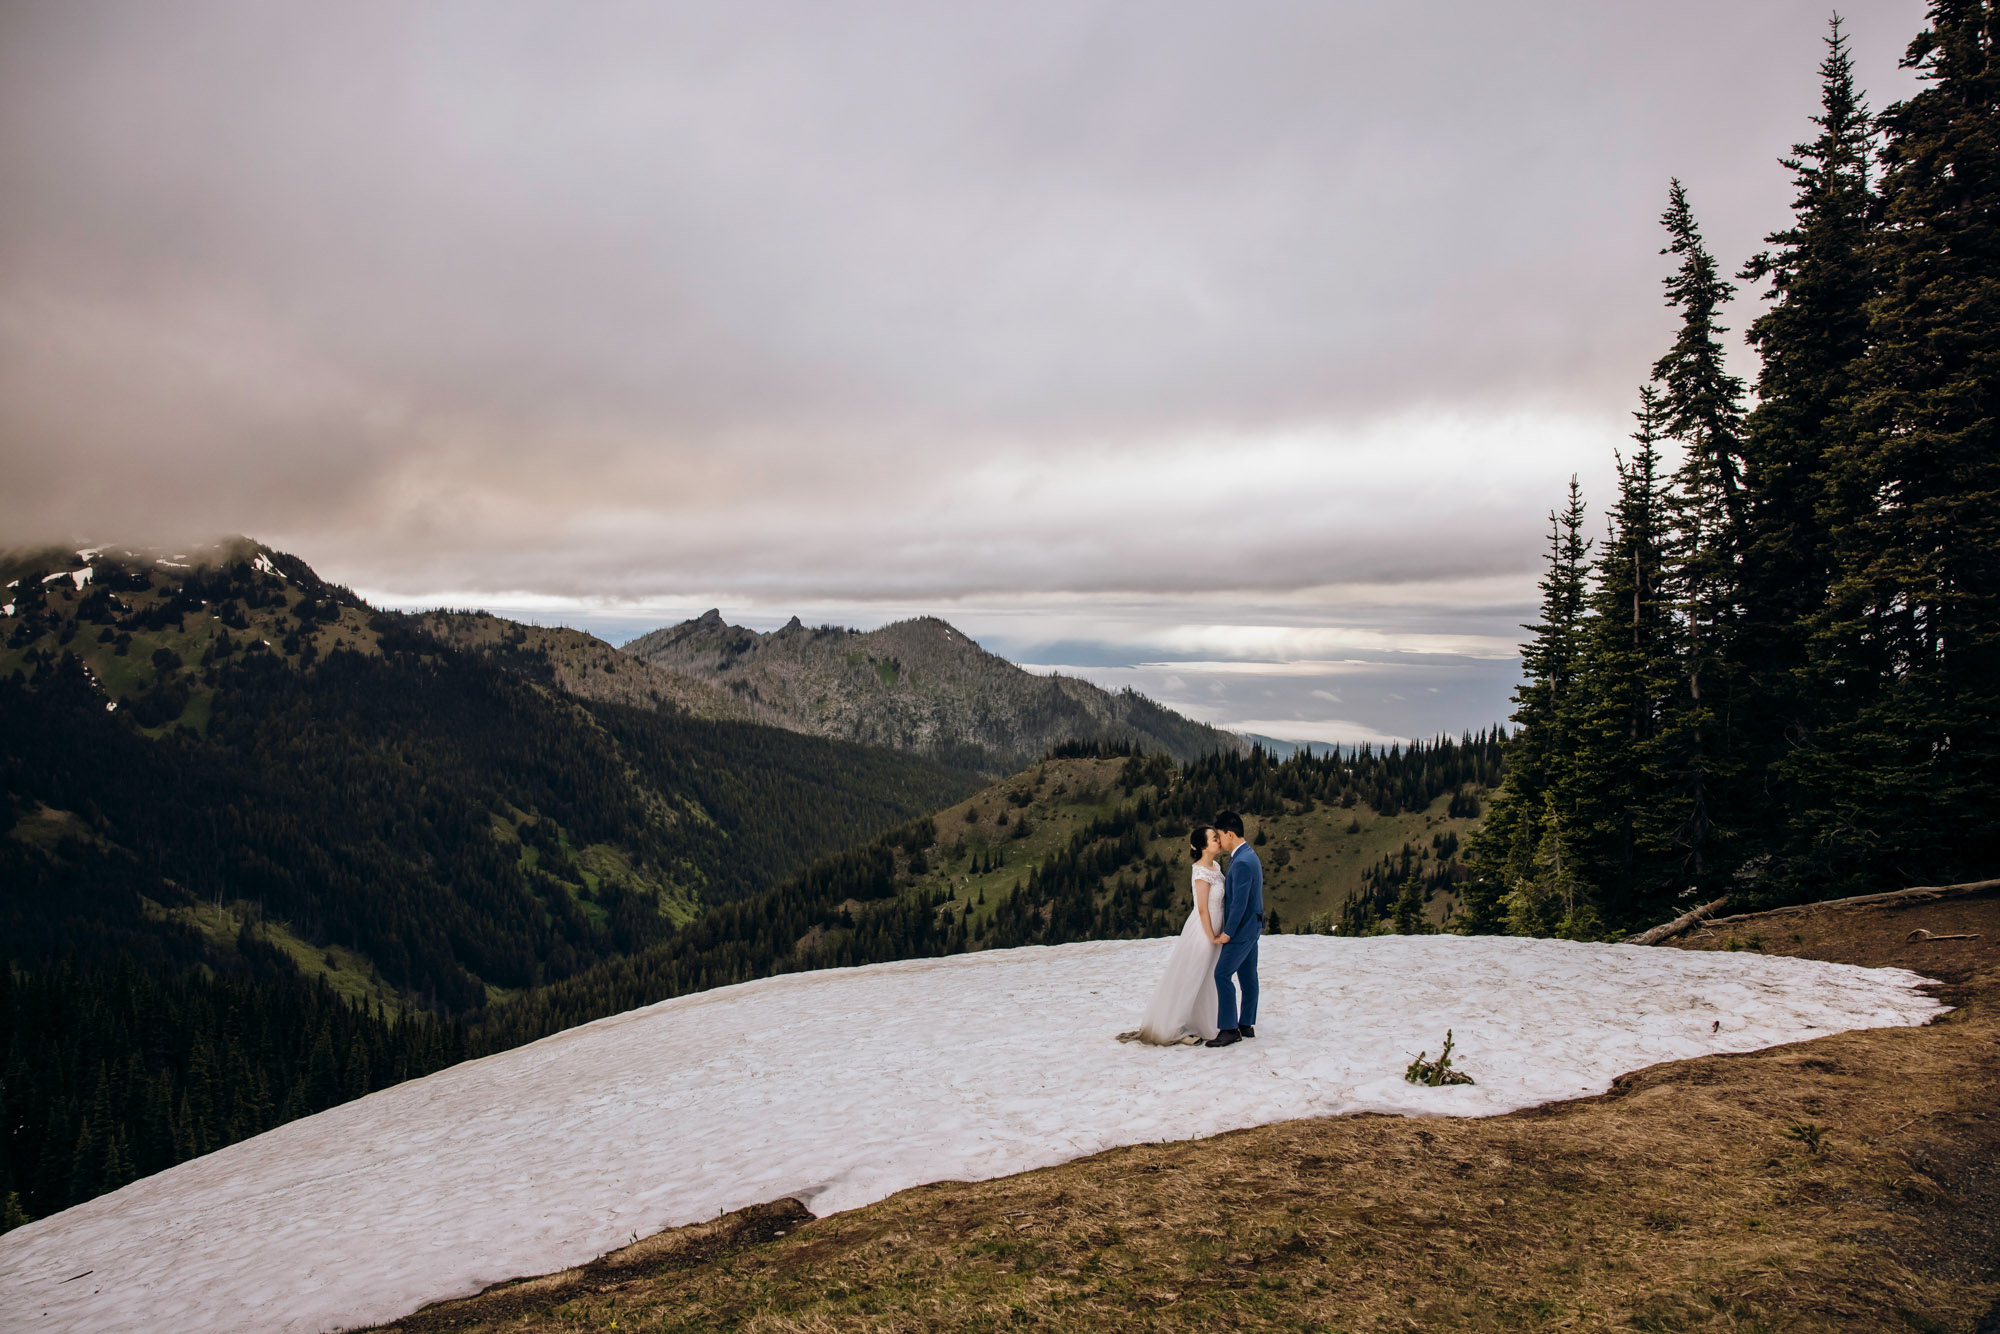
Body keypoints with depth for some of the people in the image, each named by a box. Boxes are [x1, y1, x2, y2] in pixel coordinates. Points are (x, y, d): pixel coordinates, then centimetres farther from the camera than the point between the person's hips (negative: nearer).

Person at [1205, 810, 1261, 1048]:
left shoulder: (1242, 863, -24)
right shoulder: (1248, 854, 9)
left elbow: (1240, 902, -24)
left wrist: (1228, 933, -16)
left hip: (1242, 928, -10)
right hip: (1251, 925, 10)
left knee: (1223, 975, -8)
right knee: (1247, 975, 14)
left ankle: (1230, 1029, -5)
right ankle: (1247, 1025, 21)